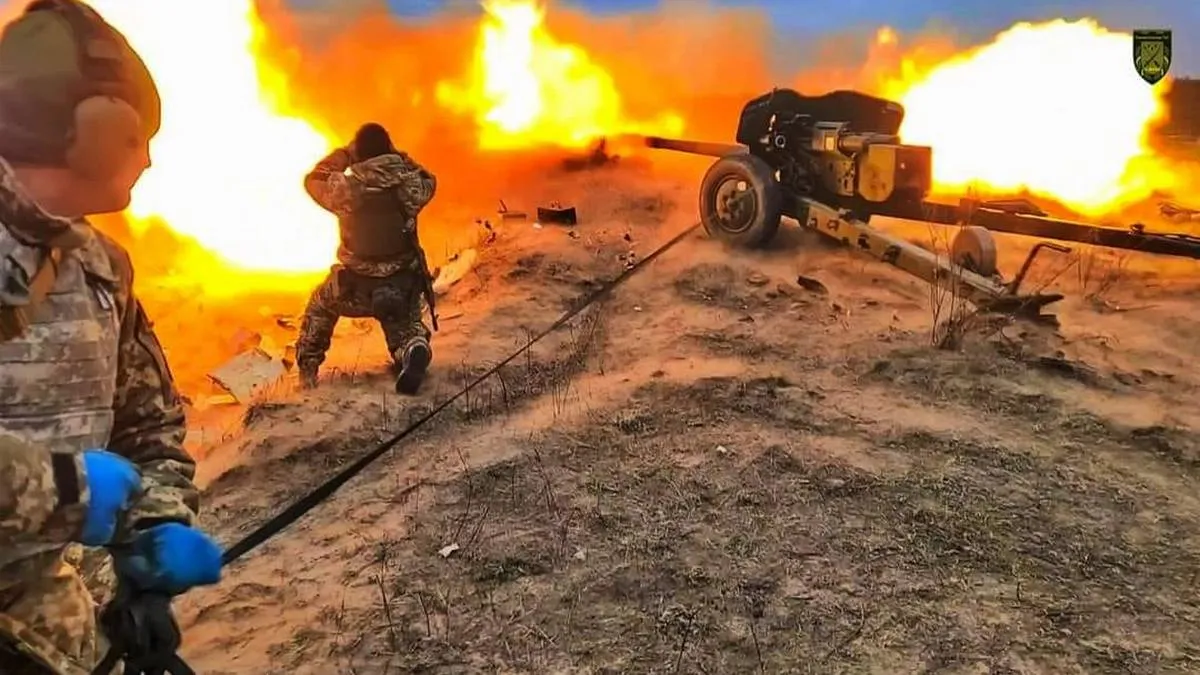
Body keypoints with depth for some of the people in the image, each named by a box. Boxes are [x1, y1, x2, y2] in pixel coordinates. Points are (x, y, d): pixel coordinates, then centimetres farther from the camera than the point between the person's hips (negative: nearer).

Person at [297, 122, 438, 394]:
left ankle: (307, 369, 30)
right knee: (406, 329, 23)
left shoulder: (346, 187, -13)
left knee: (320, 307, 30)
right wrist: (398, 158, 12)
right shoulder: (409, 183, -10)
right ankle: (414, 351, -13)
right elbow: (428, 182, 15)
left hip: (355, 288, 0)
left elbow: (313, 180, 9)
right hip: (404, 286, 1)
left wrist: (343, 154, 16)